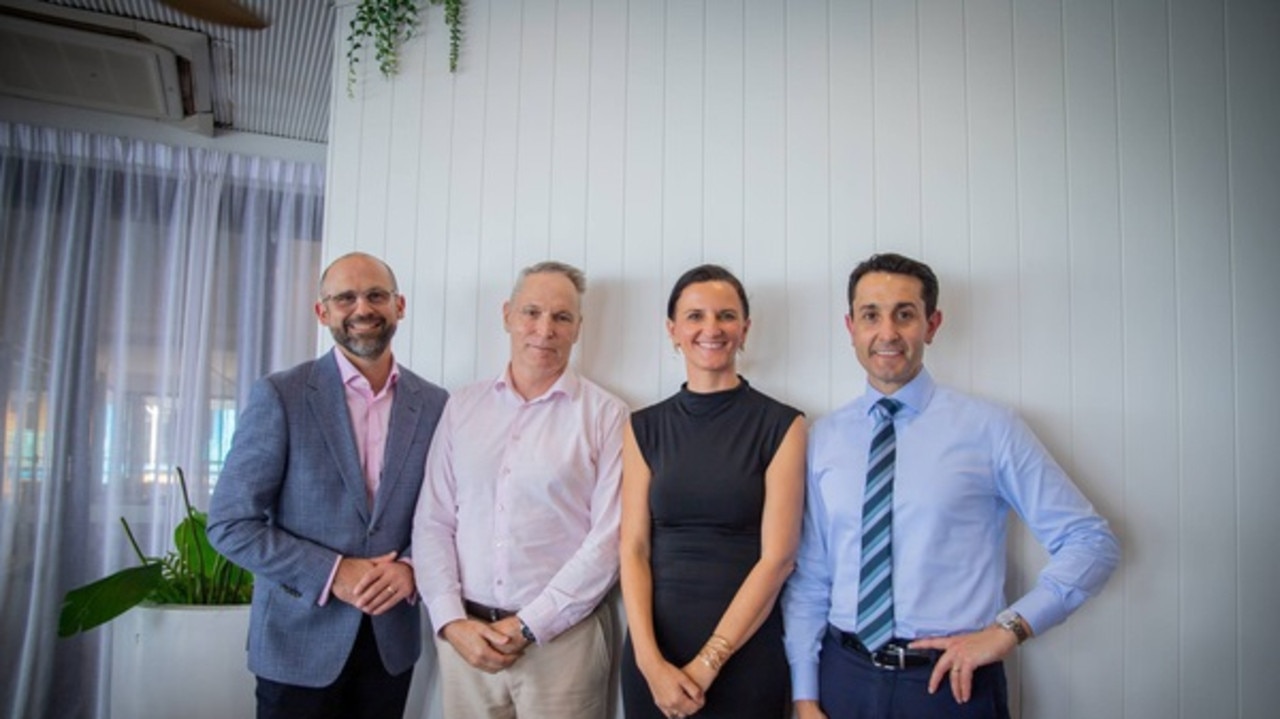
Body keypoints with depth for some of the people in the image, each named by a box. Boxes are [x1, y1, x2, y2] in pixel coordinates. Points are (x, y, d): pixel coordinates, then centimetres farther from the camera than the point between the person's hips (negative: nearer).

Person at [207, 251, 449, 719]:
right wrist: (331, 574, -16)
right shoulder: (279, 395, -9)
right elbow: (230, 523, -10)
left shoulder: (433, 404, 0)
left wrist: (411, 568, -12)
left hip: (392, 640, 3)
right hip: (300, 641, -3)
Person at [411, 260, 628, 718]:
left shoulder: (605, 414, -5)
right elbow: (433, 523, 4)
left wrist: (528, 627, -10)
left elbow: (609, 539, -9)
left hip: (562, 637, -2)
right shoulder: (462, 407, 5)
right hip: (465, 637, 3)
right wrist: (451, 621, -5)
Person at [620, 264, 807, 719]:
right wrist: (650, 661, -12)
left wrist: (707, 663, -12)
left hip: (745, 654, -2)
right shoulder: (645, 428, 3)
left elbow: (778, 557, -10)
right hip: (653, 654, 2)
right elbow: (634, 549, -1)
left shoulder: (781, 426, -5)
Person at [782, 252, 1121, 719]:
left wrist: (1009, 628, -12)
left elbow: (1092, 542, -3)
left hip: (952, 682, -1)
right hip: (844, 677, 2)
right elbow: (808, 576, 2)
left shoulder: (989, 429, -5)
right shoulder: (823, 438, 1)